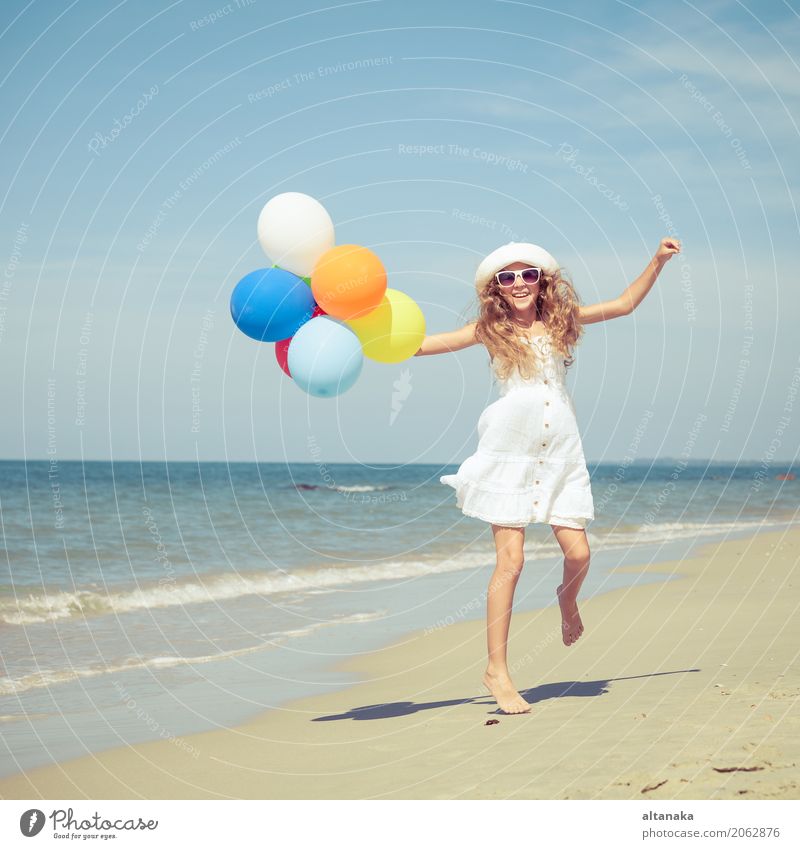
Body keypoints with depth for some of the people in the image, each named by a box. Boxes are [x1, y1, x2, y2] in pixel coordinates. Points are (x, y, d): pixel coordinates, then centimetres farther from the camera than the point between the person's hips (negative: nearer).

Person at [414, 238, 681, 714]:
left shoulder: (560, 320, 9)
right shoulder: (491, 330, 2)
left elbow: (625, 304, 19)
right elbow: (425, 344, -1)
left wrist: (658, 261, 15)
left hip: (560, 452, 3)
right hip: (510, 451, -3)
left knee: (578, 553, -3)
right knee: (510, 561, -7)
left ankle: (568, 602, 36)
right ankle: (497, 670, 0)